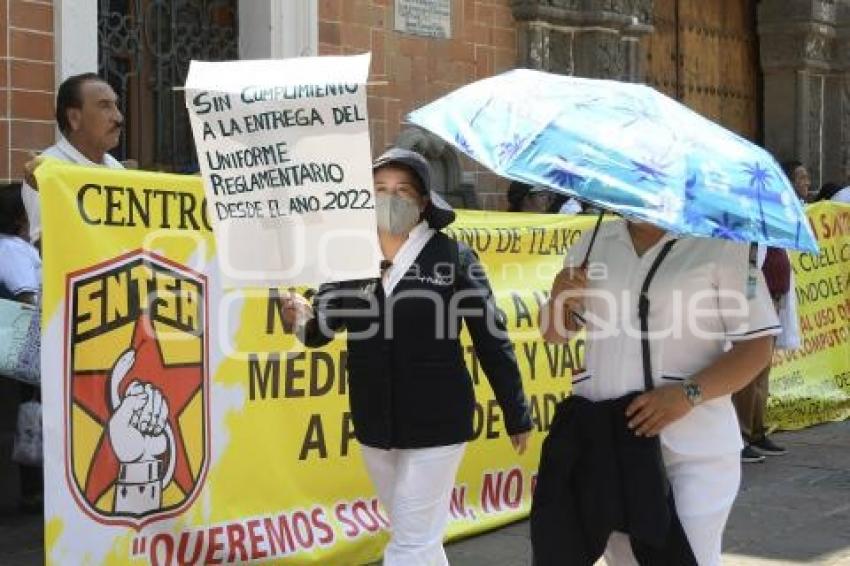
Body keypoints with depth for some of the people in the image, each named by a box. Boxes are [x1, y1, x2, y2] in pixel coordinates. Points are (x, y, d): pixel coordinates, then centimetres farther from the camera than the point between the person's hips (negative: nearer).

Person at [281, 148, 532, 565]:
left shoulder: (453, 258, -9)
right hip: (375, 425, 4)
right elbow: (319, 329, -2)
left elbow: (491, 339, -4)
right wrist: (300, 318, -26)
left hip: (436, 424, -4)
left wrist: (516, 414, -1)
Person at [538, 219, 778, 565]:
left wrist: (690, 393, -22)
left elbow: (757, 345, -8)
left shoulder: (722, 244, -5)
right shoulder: (593, 243, 9)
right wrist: (559, 299, -7)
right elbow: (555, 333, 17)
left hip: (692, 445, -4)